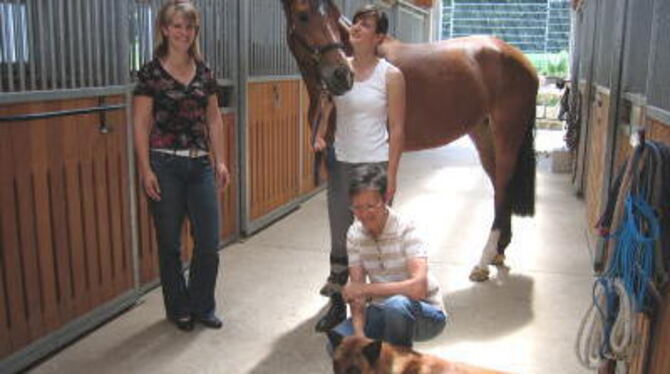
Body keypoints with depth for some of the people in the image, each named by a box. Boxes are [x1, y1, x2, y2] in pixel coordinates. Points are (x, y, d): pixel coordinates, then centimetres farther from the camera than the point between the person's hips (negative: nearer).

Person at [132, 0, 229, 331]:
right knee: (170, 242, 8)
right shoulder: (151, 72, -4)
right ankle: (179, 309, 26)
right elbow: (140, 124, -5)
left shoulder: (204, 72, 8)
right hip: (164, 165, -3)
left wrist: (220, 161, 7)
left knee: (209, 242, 4)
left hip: (200, 165, 4)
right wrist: (146, 170, -11)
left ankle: (202, 306, 24)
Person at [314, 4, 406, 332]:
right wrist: (320, 136, -7)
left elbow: (397, 129, -7)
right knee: (340, 238, 12)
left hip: (376, 165, -4)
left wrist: (391, 175, -10)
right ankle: (337, 304, 28)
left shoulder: (391, 75, -7)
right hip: (340, 163, 4)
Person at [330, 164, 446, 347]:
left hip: (426, 314, -4)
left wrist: (365, 288, -29)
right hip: (382, 311, 5)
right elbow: (356, 292, -7)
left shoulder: (405, 230, -21)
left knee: (396, 304, -38)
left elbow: (418, 288, -33)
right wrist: (359, 335, -23)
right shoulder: (354, 234, -5)